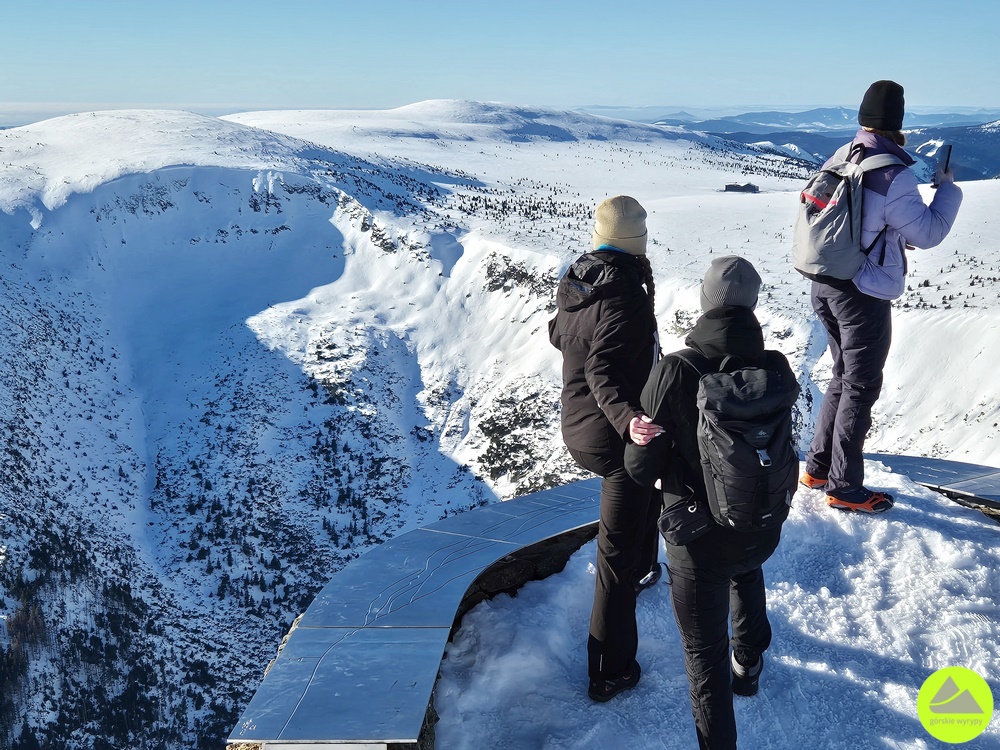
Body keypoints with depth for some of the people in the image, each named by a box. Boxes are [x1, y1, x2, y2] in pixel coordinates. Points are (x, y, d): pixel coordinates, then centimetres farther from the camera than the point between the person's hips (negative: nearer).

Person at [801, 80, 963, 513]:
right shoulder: (893, 173, -19)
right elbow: (929, 233, -10)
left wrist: (897, 237, 16)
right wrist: (948, 187, 3)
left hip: (825, 286, 8)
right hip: (865, 295, -7)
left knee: (844, 377, 21)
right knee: (861, 388, 4)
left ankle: (818, 468, 27)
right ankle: (844, 489, 12)